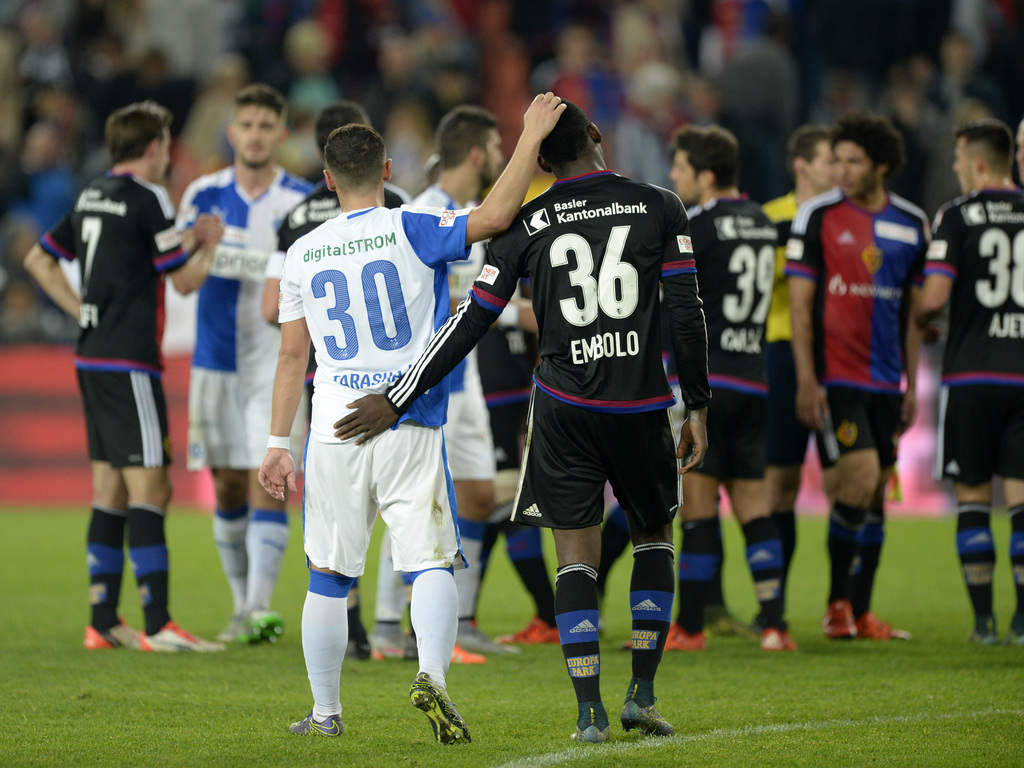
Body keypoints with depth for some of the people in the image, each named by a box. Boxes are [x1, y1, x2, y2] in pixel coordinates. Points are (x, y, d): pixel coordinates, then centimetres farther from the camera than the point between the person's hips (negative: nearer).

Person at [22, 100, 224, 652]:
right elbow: (186, 280, -8)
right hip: (129, 361, -9)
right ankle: (157, 626, -13)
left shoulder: (91, 197, 13)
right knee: (149, 488, -9)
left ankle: (103, 622, 12)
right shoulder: (147, 198, -12)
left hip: (92, 358, 9)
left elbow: (39, 259, 21)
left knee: (110, 491, 11)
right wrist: (208, 244, 10)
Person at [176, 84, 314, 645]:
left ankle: (260, 608, -16)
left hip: (278, 360, -3)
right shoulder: (204, 195, 4)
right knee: (227, 486, 8)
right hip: (217, 360, 3)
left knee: (267, 482, -13)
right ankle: (241, 606, 20)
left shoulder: (303, 203, -3)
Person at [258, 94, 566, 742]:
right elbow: (494, 217, -16)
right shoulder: (410, 231, -4)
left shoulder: (303, 254, 7)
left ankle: (325, 712, 17)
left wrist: (279, 443, 15)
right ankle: (433, 675, -29)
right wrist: (531, 137, -8)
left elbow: (292, 355, 10)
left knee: (330, 575, 11)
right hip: (409, 429, -3)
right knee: (432, 561, -6)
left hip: (335, 428, 3)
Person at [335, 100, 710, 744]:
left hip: (565, 407, 0)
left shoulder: (527, 222, -1)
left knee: (576, 557, 4)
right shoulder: (659, 207, 0)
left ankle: (590, 712, -4)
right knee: (653, 535, 20)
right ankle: (642, 692, 12)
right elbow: (688, 314, -3)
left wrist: (398, 400, 0)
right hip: (643, 406, 0)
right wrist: (698, 406, 7)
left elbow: (473, 322, -4)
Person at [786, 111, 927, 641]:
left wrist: (912, 384, 13)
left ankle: (860, 613, 13)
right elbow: (799, 303, -4)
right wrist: (806, 380, -11)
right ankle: (836, 602, -1)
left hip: (884, 382, 5)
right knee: (858, 482, -15)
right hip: (834, 376, -5)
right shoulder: (818, 215, -4)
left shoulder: (911, 224, 9)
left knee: (875, 496, 6)